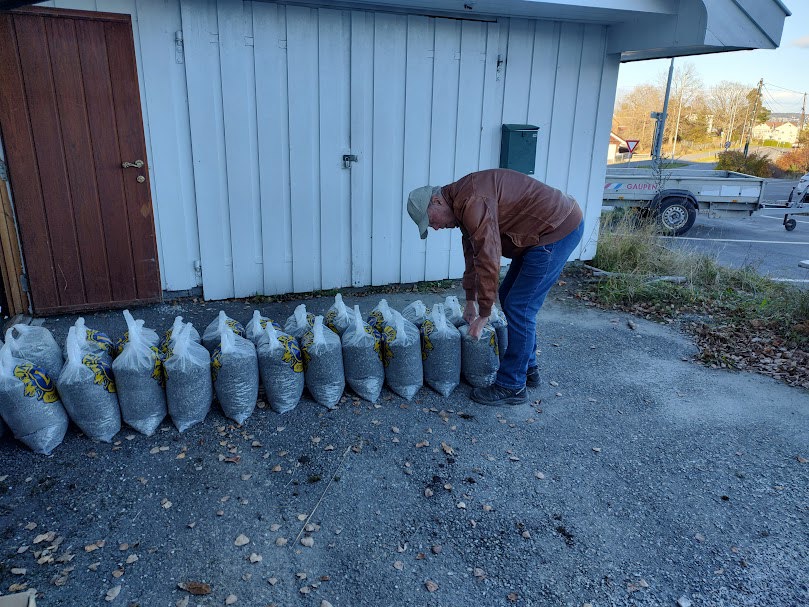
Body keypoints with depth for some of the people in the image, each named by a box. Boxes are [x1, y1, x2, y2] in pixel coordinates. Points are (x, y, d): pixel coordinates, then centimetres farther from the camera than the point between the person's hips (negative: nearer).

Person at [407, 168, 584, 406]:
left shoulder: (473, 202, -24)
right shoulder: (461, 202, 9)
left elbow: (488, 260, -27)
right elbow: (472, 252, 16)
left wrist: (483, 314, -18)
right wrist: (471, 300, 17)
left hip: (558, 228, -11)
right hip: (547, 228, 11)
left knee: (519, 306, -9)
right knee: (509, 296, 16)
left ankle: (512, 386, 3)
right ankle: (528, 368, 27)